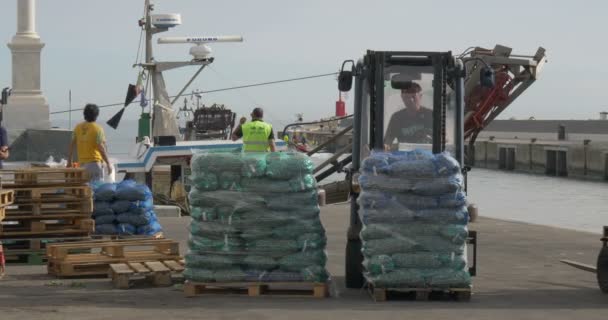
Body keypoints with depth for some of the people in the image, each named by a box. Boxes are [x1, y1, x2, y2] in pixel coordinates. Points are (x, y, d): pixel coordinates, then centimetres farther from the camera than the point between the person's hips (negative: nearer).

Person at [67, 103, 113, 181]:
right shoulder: (97, 129, -11)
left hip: (82, 163, 6)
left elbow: (72, 145, 6)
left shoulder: (78, 128, 5)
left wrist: (69, 161, 13)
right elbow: (101, 148, -15)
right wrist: (108, 163, -11)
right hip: (95, 162, -6)